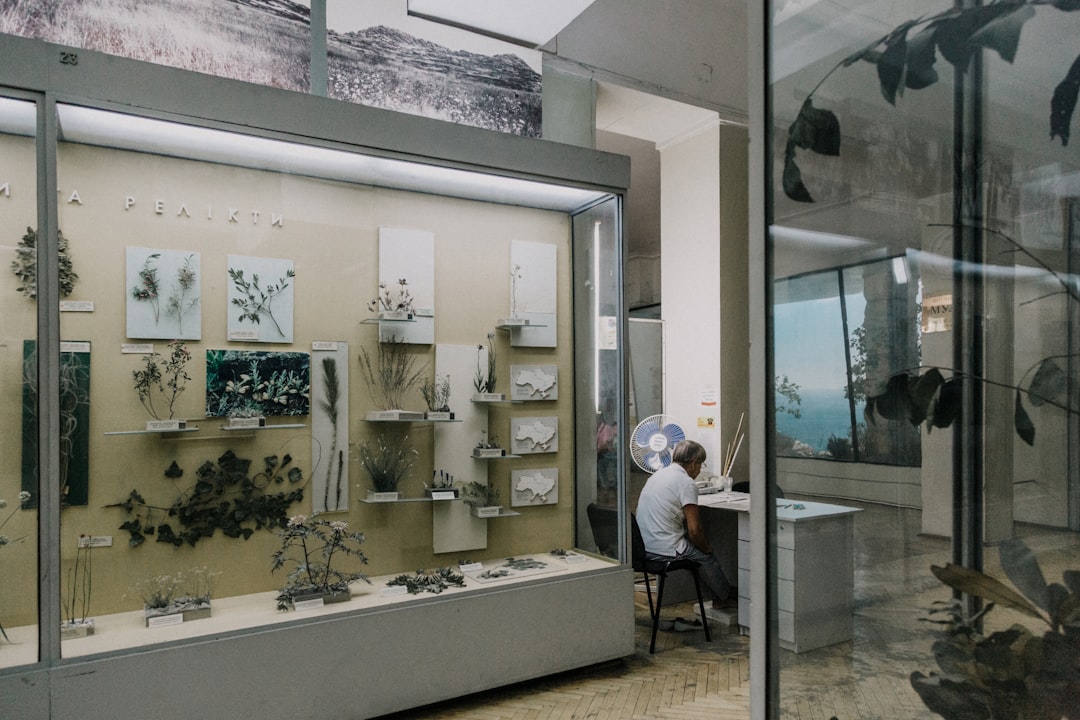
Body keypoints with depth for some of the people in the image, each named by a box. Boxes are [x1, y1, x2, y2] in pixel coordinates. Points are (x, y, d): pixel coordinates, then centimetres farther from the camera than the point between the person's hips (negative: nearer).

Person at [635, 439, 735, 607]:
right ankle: (725, 597, 34)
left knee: (701, 549, 24)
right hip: (665, 550, -8)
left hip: (643, 548, 8)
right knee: (707, 556, 14)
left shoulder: (658, 474, 13)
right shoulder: (686, 483, -14)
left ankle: (719, 597, 33)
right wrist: (707, 548, 5)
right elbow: (694, 530, -17)